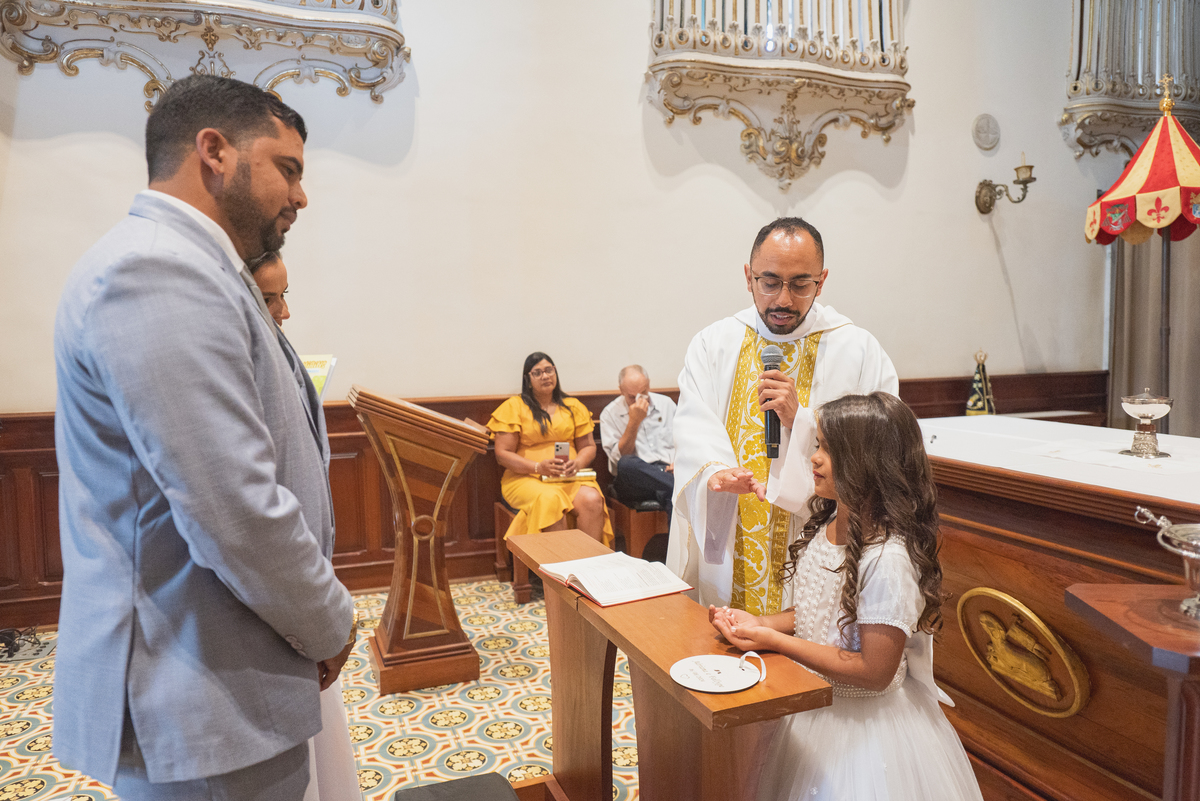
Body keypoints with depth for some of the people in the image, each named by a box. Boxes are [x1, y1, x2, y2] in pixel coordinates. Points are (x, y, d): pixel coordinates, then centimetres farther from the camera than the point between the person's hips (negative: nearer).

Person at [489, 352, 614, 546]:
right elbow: (503, 454, -1)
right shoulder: (514, 407, 5)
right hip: (526, 478, -3)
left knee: (592, 500, -29)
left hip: (571, 478, 3)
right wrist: (538, 467, -15)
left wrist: (577, 463, -7)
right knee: (550, 500, -36)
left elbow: (588, 446, 17)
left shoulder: (573, 406, 17)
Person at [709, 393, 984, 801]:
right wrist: (759, 622, -8)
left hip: (865, 725, -7)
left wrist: (773, 641, -25)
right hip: (813, 709, 7)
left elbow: (874, 672, -26)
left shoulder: (888, 558, -30)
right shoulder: (825, 525, -3)